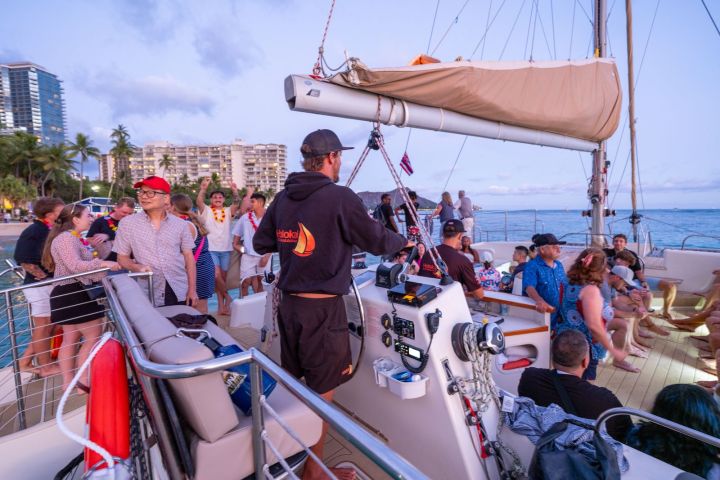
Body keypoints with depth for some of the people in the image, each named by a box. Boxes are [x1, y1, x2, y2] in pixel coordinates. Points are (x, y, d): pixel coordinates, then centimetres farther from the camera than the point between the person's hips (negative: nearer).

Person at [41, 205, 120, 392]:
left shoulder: (76, 239, 16)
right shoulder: (65, 238, -15)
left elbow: (99, 256, 15)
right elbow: (75, 266, -27)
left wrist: (101, 243, 2)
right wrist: (104, 264, -27)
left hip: (75, 294, 11)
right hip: (72, 294, -11)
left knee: (71, 338, 14)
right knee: (94, 337, -5)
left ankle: (68, 382, 22)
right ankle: (83, 381, 4)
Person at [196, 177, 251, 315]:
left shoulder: (228, 211, 10)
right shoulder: (206, 211, 5)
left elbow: (237, 205, -9)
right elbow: (198, 202, -15)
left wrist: (235, 191, -26)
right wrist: (203, 189, -33)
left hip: (225, 249, 3)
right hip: (211, 249, -3)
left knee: (223, 277, 7)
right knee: (216, 275, -15)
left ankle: (221, 305, 17)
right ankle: (227, 298, 8)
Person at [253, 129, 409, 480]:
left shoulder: (284, 197, 5)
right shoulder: (340, 197, -13)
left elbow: (260, 243, 12)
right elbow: (376, 241, -6)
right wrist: (404, 241, 13)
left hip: (288, 302, 7)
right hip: (322, 308, -7)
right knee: (321, 392, 10)